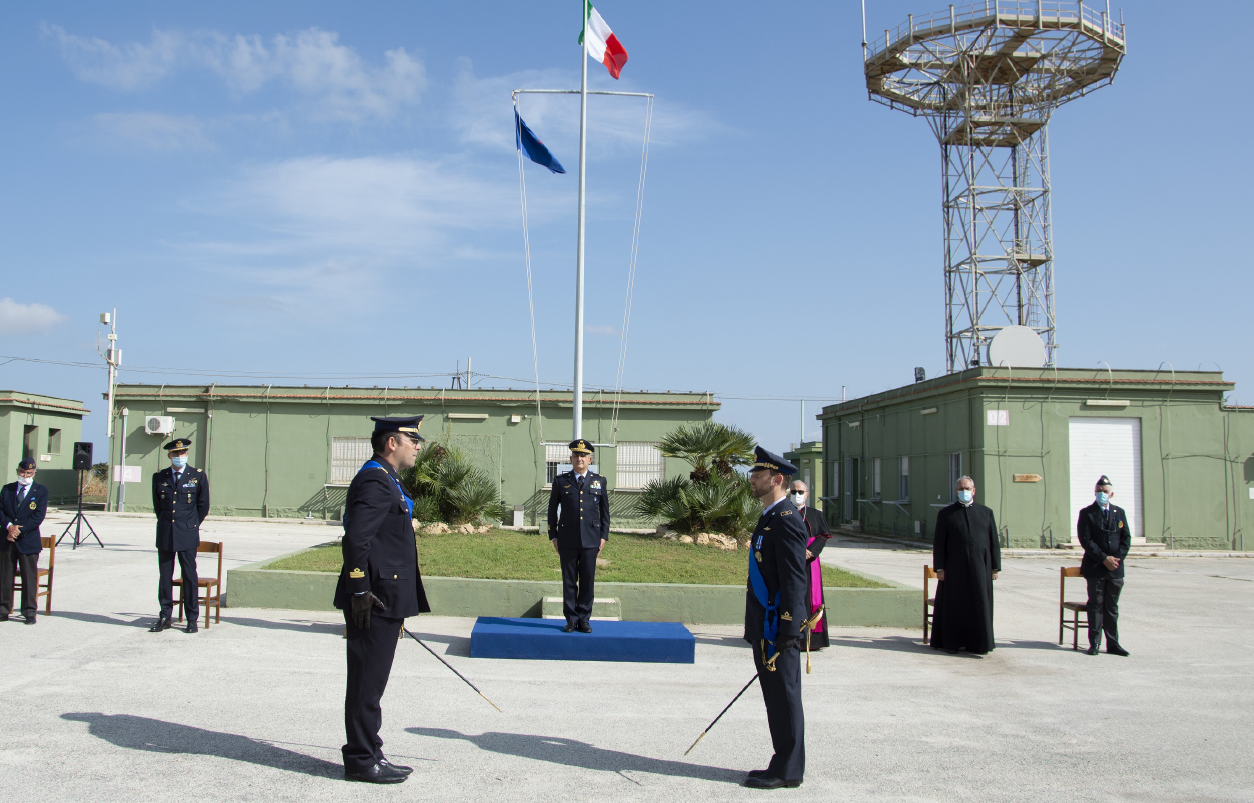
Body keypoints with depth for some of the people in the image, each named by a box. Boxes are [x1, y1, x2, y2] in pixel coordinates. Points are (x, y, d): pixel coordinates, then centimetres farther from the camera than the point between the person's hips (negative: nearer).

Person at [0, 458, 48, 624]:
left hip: (28, 540, -3)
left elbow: (38, 516, -6)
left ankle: (29, 612, 5)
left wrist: (20, 530, -14)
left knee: (29, 577, -1)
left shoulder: (41, 491, 2)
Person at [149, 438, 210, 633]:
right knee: (165, 576, 5)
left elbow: (203, 505, 8)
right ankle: (165, 617, 14)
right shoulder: (159, 477, 6)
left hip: (187, 536, -2)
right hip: (165, 535, 2)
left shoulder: (198, 476, 1)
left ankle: (192, 619, 7)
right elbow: (157, 505, 17)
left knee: (189, 576, 0)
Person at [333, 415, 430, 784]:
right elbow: (356, 539, -23)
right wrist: (360, 590, -24)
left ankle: (369, 753, 23)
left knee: (370, 681, 15)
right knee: (367, 681, -2)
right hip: (375, 600, -11)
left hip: (384, 599, 11)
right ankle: (361, 760, 6)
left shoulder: (386, 481, 19)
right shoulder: (374, 481, -15)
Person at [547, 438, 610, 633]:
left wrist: (604, 536, 4)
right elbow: (552, 510, 10)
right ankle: (571, 619, 11)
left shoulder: (599, 481, 8)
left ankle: (584, 619, 11)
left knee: (587, 581, 3)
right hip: (567, 541, 0)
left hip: (591, 540, 0)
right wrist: (553, 536, 5)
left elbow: (605, 511, 11)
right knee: (569, 581, 3)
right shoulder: (560, 481, 6)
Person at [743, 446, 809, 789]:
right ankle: (784, 765, 23)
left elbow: (794, 580, -21)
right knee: (776, 696, 14)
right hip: (765, 626, 10)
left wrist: (787, 631, -23)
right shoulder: (769, 517, 16)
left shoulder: (786, 520, -16)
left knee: (783, 696, -1)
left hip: (778, 626, -10)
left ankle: (787, 771, 8)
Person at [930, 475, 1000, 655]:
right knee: (954, 606, 4)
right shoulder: (946, 514, 4)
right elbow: (938, 543, 1)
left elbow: (994, 542, 8)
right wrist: (939, 568, -5)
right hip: (954, 569, -1)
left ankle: (979, 643, 15)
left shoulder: (986, 513, 9)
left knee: (980, 606, 4)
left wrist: (995, 567, 2)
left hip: (980, 568, 1)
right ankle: (951, 642, 13)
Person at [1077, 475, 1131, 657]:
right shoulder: (1087, 513, -1)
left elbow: (1126, 538, 8)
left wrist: (1118, 558, -7)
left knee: (1112, 607, 7)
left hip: (1116, 567, 3)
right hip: (1095, 567, -3)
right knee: (1096, 606, 1)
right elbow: (1085, 540, -8)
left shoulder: (1119, 512, 11)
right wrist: (1104, 558, -15)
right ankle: (1094, 643, 5)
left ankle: (1113, 644, 11)